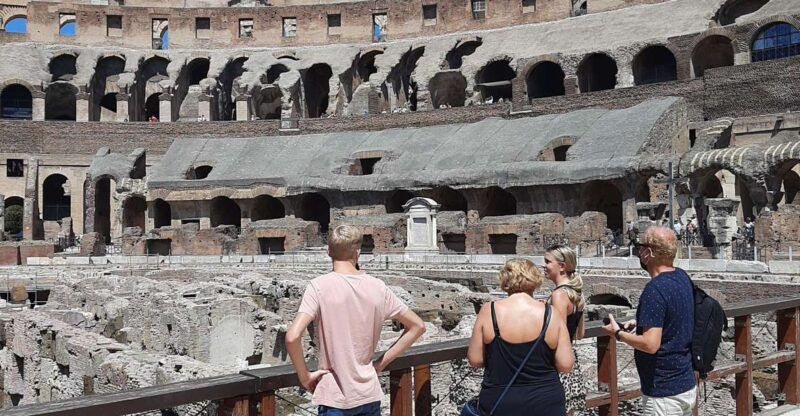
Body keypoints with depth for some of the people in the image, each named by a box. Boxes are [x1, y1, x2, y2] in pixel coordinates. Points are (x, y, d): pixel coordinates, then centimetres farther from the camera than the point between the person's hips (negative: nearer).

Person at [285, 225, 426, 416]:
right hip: (369, 394, 4)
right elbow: (417, 326, 8)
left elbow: (292, 336, -23)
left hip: (334, 398, -4)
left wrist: (304, 376, -8)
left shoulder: (319, 286, -11)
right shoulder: (377, 287, 1)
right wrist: (382, 362, 8)